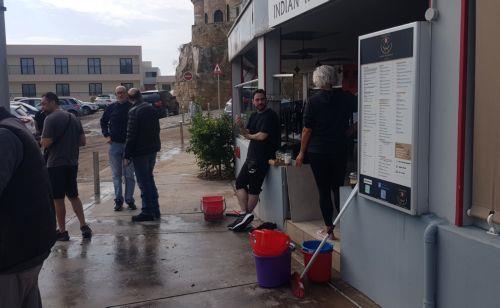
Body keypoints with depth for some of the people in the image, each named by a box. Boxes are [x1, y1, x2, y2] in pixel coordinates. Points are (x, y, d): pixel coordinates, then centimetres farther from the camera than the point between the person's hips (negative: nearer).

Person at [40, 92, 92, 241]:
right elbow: (83, 141, 11)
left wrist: (42, 141, 2)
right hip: (72, 163, 7)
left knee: (58, 199, 4)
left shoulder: (51, 119, -13)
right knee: (73, 196, 18)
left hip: (56, 164, -7)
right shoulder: (73, 118, 11)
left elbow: (46, 143, -19)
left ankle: (62, 232, 12)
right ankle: (84, 226, 10)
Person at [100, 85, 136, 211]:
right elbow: (103, 122, 17)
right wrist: (106, 135, 6)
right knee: (116, 175, 7)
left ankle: (129, 200, 12)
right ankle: (118, 200, 13)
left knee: (129, 175, 4)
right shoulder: (111, 108, 4)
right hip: (114, 144, 2)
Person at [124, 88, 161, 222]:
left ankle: (147, 212, 5)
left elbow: (131, 135, -16)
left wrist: (127, 155, -12)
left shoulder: (134, 112, -15)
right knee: (149, 179, 17)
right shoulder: (152, 109, 7)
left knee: (143, 182, 0)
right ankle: (155, 210, 23)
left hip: (140, 152, -7)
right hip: (152, 150, 7)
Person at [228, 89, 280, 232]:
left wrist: (250, 136, -2)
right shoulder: (254, 116, 16)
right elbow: (247, 133, 14)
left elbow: (262, 136, -21)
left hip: (262, 157, -10)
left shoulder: (270, 115, -12)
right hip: (251, 156, 10)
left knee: (254, 187, -3)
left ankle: (246, 214, 6)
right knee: (240, 182, 6)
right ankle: (244, 214, 5)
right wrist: (240, 126, -6)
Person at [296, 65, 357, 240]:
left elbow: (307, 130, -7)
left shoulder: (314, 102, -9)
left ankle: (329, 229, 11)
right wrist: (349, 131, 9)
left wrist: (302, 153, 1)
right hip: (340, 150, 3)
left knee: (323, 190, 6)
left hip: (318, 151, -3)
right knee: (338, 188, 14)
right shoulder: (347, 98, -1)